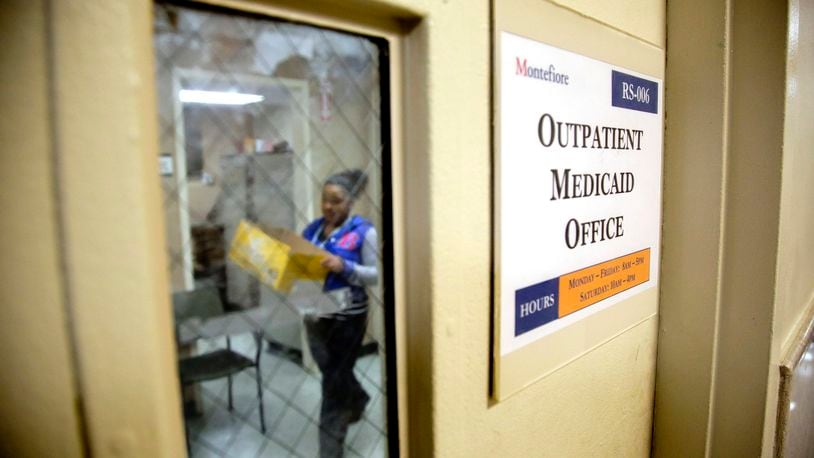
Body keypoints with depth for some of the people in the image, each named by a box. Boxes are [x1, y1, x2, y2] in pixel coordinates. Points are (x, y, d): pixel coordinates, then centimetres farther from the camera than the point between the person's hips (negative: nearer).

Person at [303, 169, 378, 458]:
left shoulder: (364, 231, -10)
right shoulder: (313, 228, 6)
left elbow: (375, 275, -13)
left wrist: (344, 266, -27)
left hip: (347, 318, -6)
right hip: (315, 315, 6)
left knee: (333, 384, 1)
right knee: (334, 373, 24)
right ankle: (359, 402, 55)